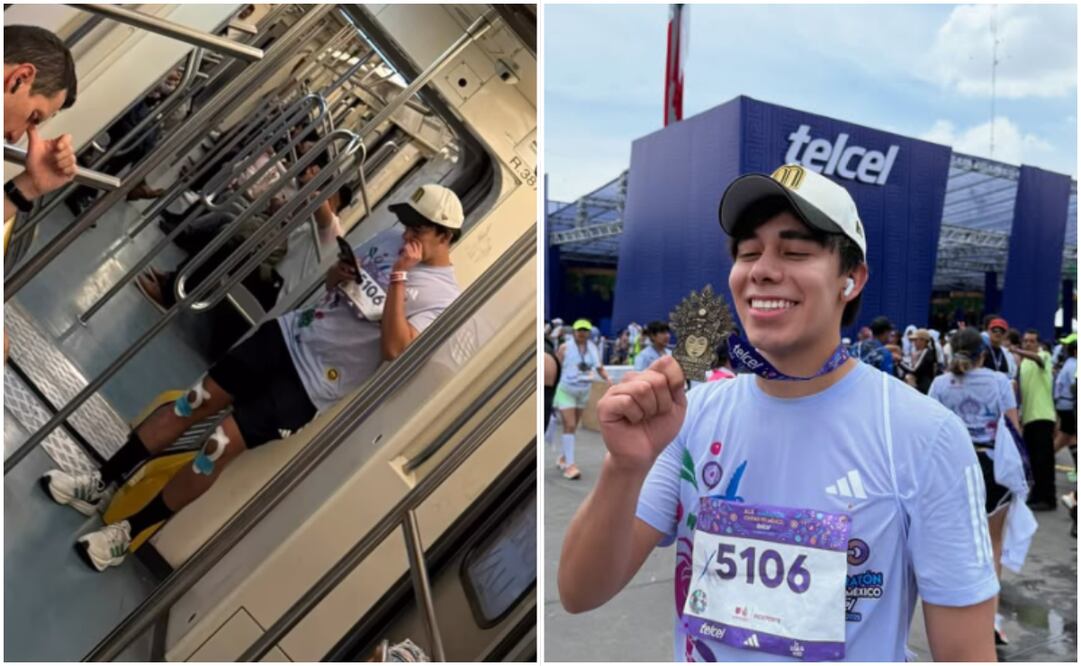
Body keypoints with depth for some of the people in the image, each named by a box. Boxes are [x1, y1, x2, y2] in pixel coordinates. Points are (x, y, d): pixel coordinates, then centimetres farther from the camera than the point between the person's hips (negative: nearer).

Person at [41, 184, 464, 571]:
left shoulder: (441, 296, -14)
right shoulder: (393, 252, 10)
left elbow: (394, 350, -27)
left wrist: (399, 278, -27)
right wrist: (336, 275, -2)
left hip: (315, 383, -7)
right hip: (289, 335, 7)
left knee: (221, 446, -9)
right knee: (192, 403, 4)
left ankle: (130, 532, 10)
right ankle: (101, 484, 19)